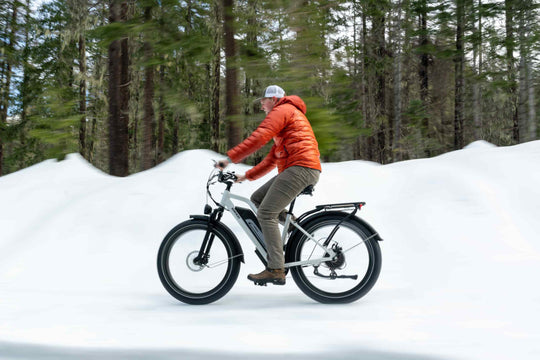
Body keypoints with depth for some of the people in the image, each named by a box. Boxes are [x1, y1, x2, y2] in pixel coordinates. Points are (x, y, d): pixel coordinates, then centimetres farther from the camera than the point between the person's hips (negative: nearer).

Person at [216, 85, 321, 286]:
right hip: (307, 169, 10)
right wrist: (247, 176, 27)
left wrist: (230, 158, -12)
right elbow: (273, 158, 31)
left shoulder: (281, 111, 1)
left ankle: (275, 270, -19)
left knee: (265, 213, -14)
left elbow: (259, 138, -14)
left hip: (300, 168, -10)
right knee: (257, 198, 11)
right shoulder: (290, 115, 33)